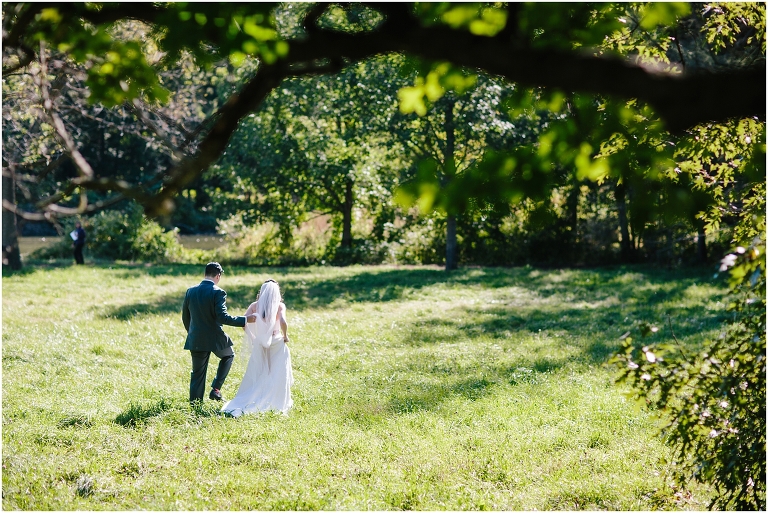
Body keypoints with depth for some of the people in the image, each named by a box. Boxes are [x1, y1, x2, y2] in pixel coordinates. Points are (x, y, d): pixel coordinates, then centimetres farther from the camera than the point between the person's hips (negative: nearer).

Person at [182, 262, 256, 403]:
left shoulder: (191, 291, 3)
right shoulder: (218, 293, -14)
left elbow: (185, 317, 10)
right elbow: (222, 317, -21)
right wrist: (245, 320, -15)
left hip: (196, 340, 4)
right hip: (215, 338, -4)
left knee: (197, 375, 12)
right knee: (228, 355, 27)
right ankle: (216, 389, 15)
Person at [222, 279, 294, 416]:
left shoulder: (255, 305, -1)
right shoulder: (280, 306, -8)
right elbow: (283, 321, -24)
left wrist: (251, 336, 2)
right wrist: (285, 335, -8)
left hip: (260, 344, 3)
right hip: (277, 343, -3)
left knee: (257, 375, 12)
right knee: (277, 375, 8)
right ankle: (277, 403, 11)